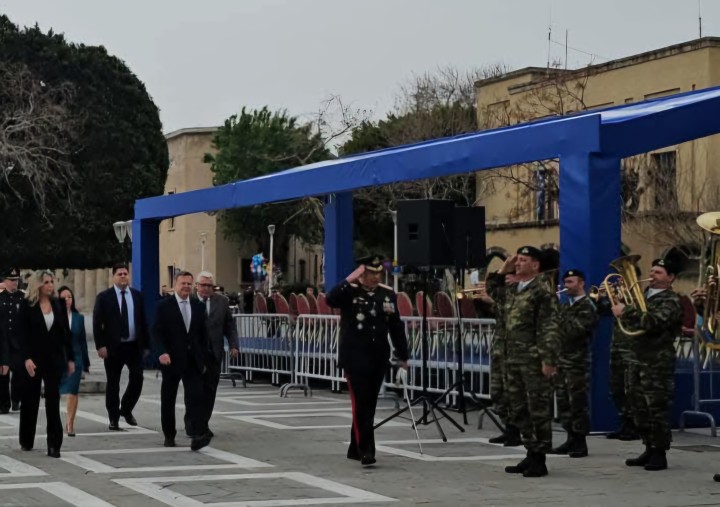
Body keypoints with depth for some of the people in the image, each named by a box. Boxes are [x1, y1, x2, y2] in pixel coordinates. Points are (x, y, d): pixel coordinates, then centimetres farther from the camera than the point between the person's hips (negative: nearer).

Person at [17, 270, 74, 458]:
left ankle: (54, 444, -4)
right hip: (33, 360, -1)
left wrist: (70, 358, 5)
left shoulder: (59, 306, 5)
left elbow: (66, 333, 7)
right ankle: (26, 441, 24)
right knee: (30, 400, 10)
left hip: (54, 359, 1)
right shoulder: (27, 307, -4)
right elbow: (22, 335, -8)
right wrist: (26, 358, -19)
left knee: (53, 400, -3)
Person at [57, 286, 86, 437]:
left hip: (74, 358, 1)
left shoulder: (78, 317, 7)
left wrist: (84, 361, 9)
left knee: (72, 392, -5)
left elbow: (82, 340, 11)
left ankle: (70, 423, 0)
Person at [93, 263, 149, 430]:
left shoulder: (137, 296, 9)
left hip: (134, 346, 2)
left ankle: (126, 409, 16)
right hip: (113, 347, -2)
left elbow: (143, 321, 11)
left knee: (137, 378, -7)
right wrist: (100, 346, -11)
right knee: (113, 383, 4)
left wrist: (145, 344, 7)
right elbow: (97, 323, -3)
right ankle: (114, 419, 13)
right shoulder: (104, 297, 0)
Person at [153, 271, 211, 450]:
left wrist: (204, 359, 10)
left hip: (193, 361, 2)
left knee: (196, 397, -12)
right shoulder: (164, 306, -2)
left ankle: (199, 435, -22)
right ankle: (169, 435, 21)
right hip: (171, 360, -2)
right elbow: (157, 332, -7)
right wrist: (162, 352, -22)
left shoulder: (199, 307, 9)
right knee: (168, 399, 8)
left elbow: (203, 335, 13)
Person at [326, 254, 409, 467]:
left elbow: (396, 327, 10)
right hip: (355, 358, -5)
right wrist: (350, 280, -28)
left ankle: (355, 448, 23)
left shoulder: (388, 294, 7)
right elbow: (331, 299, -26)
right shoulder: (350, 291, -5)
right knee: (361, 404, -11)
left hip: (379, 359, 5)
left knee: (369, 404, 10)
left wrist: (402, 356, 9)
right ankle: (366, 450, -12)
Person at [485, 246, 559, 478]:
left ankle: (539, 460, 3)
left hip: (534, 360, -8)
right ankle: (531, 454, 21)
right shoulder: (512, 289, 14)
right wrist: (502, 271, 18)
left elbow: (549, 329, -15)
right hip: (514, 358, 8)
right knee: (519, 410, 12)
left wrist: (548, 360, -20)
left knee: (538, 409, -2)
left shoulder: (543, 292, -9)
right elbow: (491, 292, 33)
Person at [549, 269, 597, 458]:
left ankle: (580, 443, 1)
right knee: (563, 401, 9)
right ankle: (571, 440, 17)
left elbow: (574, 330, -21)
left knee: (578, 402, -4)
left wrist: (557, 315, -14)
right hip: (561, 358, 8)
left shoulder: (587, 307, -9)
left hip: (577, 361, -8)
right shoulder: (566, 305, 16)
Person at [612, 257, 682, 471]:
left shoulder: (671, 301, -9)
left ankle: (660, 454, 1)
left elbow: (653, 321, -24)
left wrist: (626, 312, -20)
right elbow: (634, 324, 16)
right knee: (639, 406, 11)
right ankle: (649, 449, 20)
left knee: (657, 408, -5)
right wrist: (621, 307, 0)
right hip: (639, 358, 8)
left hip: (658, 362, -8)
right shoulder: (645, 295, 17)